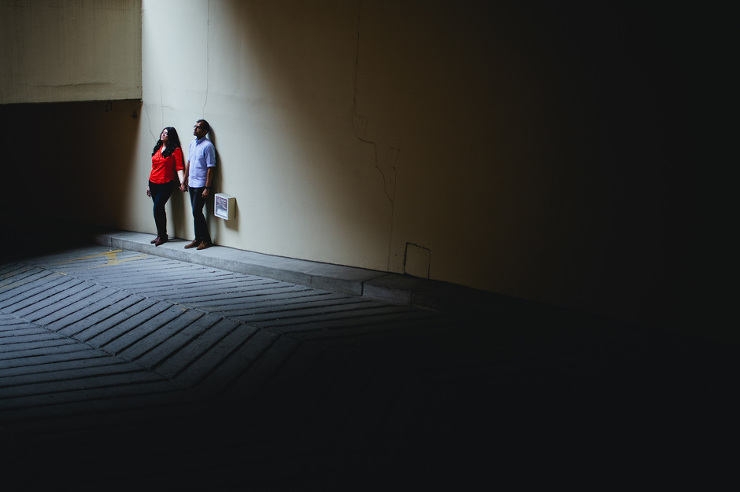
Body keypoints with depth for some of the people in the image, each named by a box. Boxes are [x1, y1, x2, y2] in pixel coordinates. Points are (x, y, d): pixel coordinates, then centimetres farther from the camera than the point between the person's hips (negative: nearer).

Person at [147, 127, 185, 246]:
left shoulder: (175, 150, -4)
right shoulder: (157, 149, 16)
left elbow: (179, 167, -8)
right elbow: (154, 167, 20)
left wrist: (182, 182, -22)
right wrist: (149, 185, 21)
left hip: (166, 183, -6)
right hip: (154, 182, 6)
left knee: (157, 207, -13)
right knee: (159, 209, 8)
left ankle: (162, 235, -1)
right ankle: (161, 235, 17)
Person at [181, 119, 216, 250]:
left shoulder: (208, 146, -12)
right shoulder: (192, 144, 13)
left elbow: (210, 168, -15)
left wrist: (207, 188, -19)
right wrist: (184, 181, 18)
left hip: (201, 185, -7)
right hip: (192, 184, 8)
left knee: (197, 212, -8)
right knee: (196, 212, 10)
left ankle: (206, 240, 2)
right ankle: (198, 239, 16)